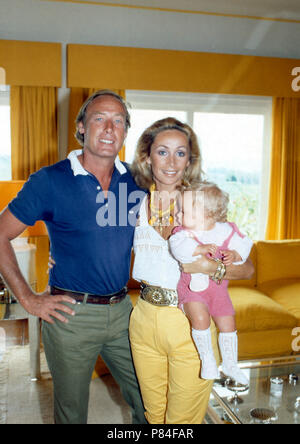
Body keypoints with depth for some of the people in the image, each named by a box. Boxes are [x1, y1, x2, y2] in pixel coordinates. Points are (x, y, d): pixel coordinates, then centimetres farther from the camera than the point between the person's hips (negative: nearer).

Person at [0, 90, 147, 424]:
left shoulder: (135, 180, 2)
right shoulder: (50, 181, -10)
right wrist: (28, 299, -8)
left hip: (122, 310, 4)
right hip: (71, 314, -3)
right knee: (72, 411, 16)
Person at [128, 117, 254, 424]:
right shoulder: (137, 205, 1)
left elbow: (247, 269, -7)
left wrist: (213, 267, -26)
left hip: (191, 326, -3)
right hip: (145, 322, 4)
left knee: (183, 418, 12)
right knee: (153, 414, 21)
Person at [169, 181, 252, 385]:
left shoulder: (226, 230, -5)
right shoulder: (184, 232, -13)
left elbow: (243, 246, 1)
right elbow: (178, 248, -31)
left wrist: (234, 254, -19)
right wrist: (202, 248, -37)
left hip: (218, 286, 3)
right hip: (192, 287, -3)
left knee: (228, 323, 5)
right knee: (200, 317, -26)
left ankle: (230, 364, 27)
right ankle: (207, 359, -3)